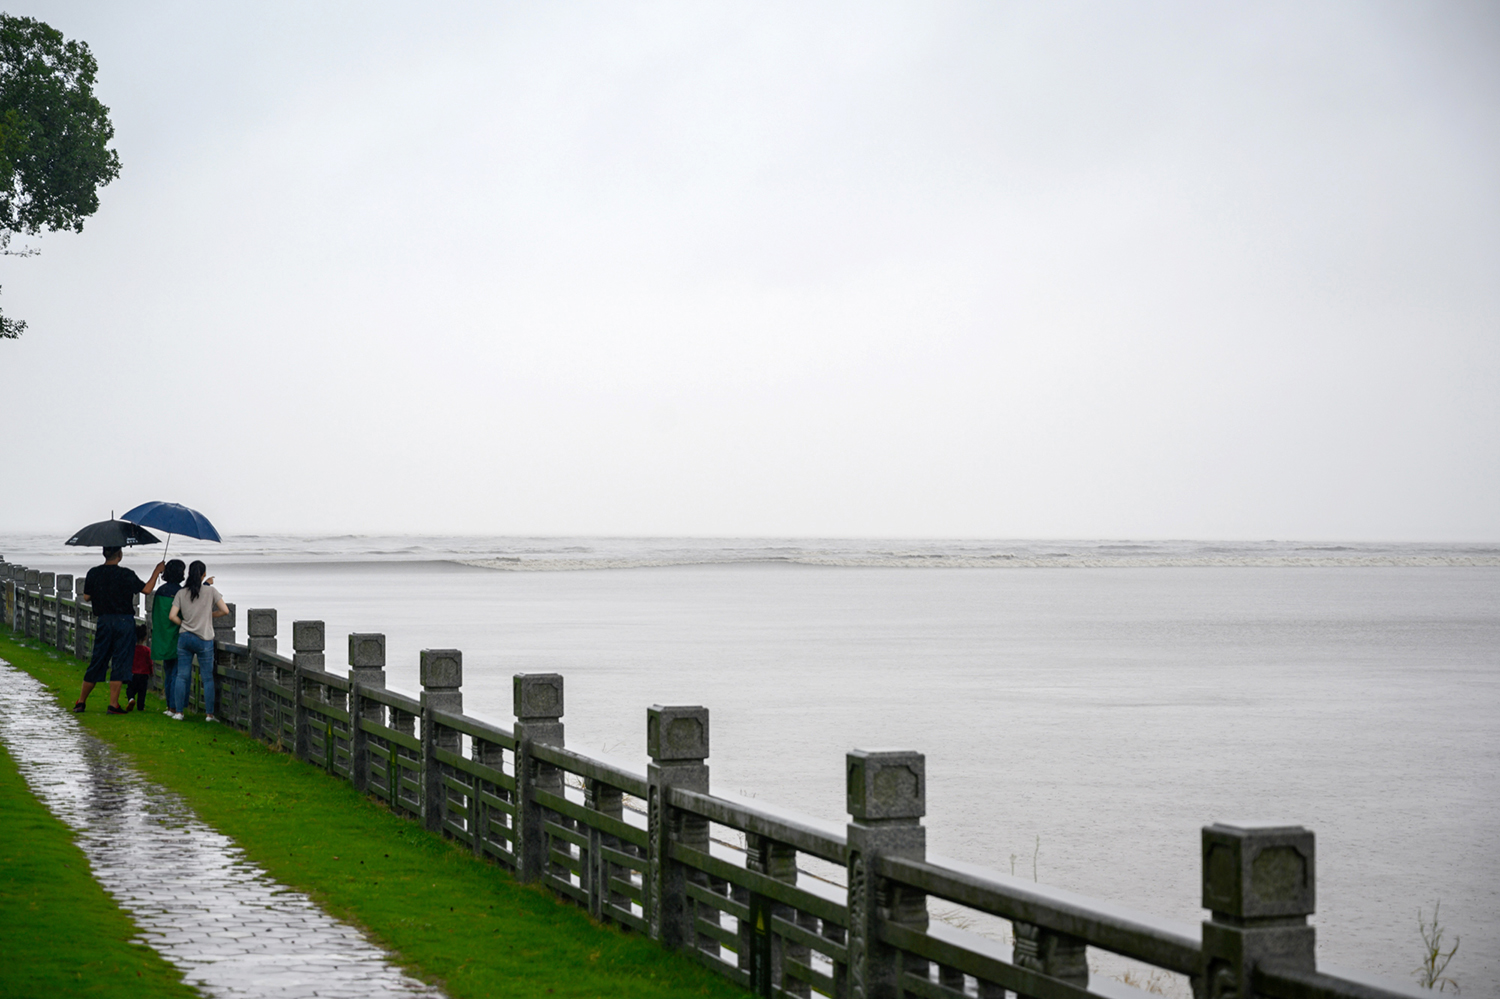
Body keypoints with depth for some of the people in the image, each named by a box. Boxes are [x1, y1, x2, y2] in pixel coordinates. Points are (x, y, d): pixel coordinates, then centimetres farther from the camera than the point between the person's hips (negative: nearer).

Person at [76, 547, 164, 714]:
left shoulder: (93, 573, 1)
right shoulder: (125, 574, -11)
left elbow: (86, 596, 7)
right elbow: (146, 589, -6)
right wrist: (156, 572, 7)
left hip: (103, 621, 4)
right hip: (124, 621, -4)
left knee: (97, 661, 13)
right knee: (119, 662, -1)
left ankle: (81, 702, 18)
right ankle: (113, 704, -4)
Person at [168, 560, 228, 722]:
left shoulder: (181, 593, 3)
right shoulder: (210, 590, -4)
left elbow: (172, 616, -2)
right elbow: (225, 610, -5)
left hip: (184, 637, 2)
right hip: (204, 639, -2)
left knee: (181, 676, 7)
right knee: (207, 677, 5)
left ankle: (179, 712, 5)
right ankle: (209, 714, 5)